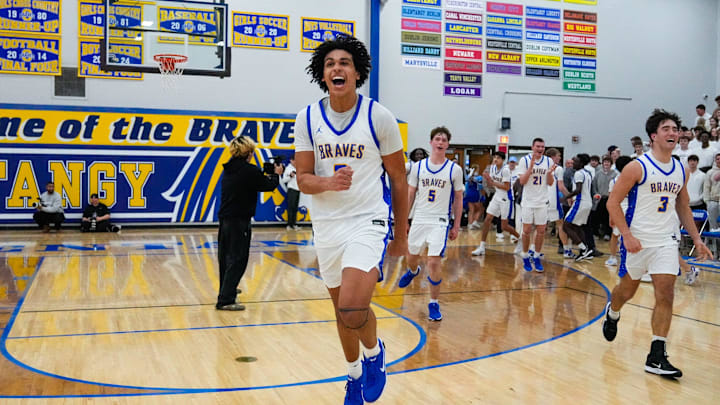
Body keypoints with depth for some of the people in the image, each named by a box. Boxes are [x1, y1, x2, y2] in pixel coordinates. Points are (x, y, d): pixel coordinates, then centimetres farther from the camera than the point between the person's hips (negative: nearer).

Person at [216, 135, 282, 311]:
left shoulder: (229, 169, 9)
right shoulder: (250, 170, -14)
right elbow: (269, 186, -1)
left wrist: (265, 175, 23)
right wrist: (276, 174, 18)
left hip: (224, 219, 8)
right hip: (239, 221, -8)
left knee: (226, 257, 20)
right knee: (237, 260, -4)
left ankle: (227, 289, 39)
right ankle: (225, 300, -7)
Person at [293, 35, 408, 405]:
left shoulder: (379, 117, -7)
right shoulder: (308, 118, 0)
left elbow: (398, 179, 1)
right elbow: (303, 179, 1)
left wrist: (401, 235, 5)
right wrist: (329, 183, -22)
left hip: (368, 221, -4)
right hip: (327, 225, 4)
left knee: (352, 310, -22)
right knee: (343, 310, 16)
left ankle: (374, 351, 12)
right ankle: (355, 375, 41)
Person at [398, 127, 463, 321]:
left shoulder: (455, 169, -2)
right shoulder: (418, 166, 3)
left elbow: (458, 199, 4)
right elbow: (410, 194, 9)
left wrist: (456, 226, 2)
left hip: (440, 221, -3)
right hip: (419, 219, 3)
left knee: (434, 262, -13)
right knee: (411, 256, 18)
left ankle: (434, 303, 5)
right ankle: (413, 271, 56)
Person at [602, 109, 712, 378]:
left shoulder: (681, 171, 6)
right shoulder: (637, 167, -11)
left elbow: (683, 207, 18)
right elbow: (613, 202, -12)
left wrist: (697, 239, 11)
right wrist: (626, 235, -21)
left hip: (666, 241, 4)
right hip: (637, 240, -3)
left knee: (665, 295, -7)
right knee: (628, 289, 13)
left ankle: (656, 357, -4)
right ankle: (612, 313, 48)